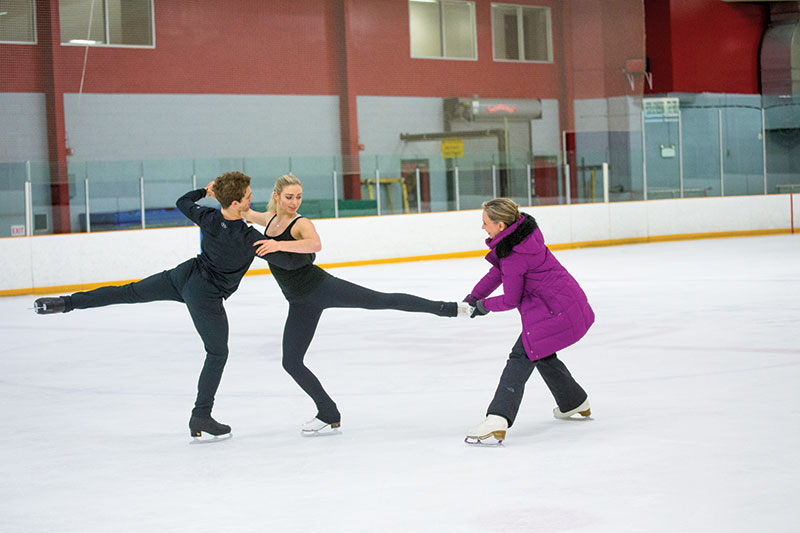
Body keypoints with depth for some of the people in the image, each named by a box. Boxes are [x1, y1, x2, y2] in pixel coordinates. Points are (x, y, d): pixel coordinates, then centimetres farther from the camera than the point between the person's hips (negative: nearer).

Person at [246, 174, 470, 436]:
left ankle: (452, 308, -8)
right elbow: (245, 213, 31)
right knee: (291, 362, 4)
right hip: (300, 303, 6)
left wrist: (279, 245, -45)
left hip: (321, 286, -6)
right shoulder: (269, 219, 8)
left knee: (385, 300, -16)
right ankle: (329, 416, 16)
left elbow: (315, 244, -35)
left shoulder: (301, 224, -11)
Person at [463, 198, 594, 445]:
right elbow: (500, 270, 15)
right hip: (571, 302, 10)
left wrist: (484, 305, 6)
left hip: (554, 311, -10)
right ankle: (575, 402, 44)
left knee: (521, 356, -14)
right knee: (541, 353, 27)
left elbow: (510, 301, -12)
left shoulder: (514, 255, -23)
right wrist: (474, 296, 12)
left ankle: (497, 421, -27)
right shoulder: (524, 229, 5)